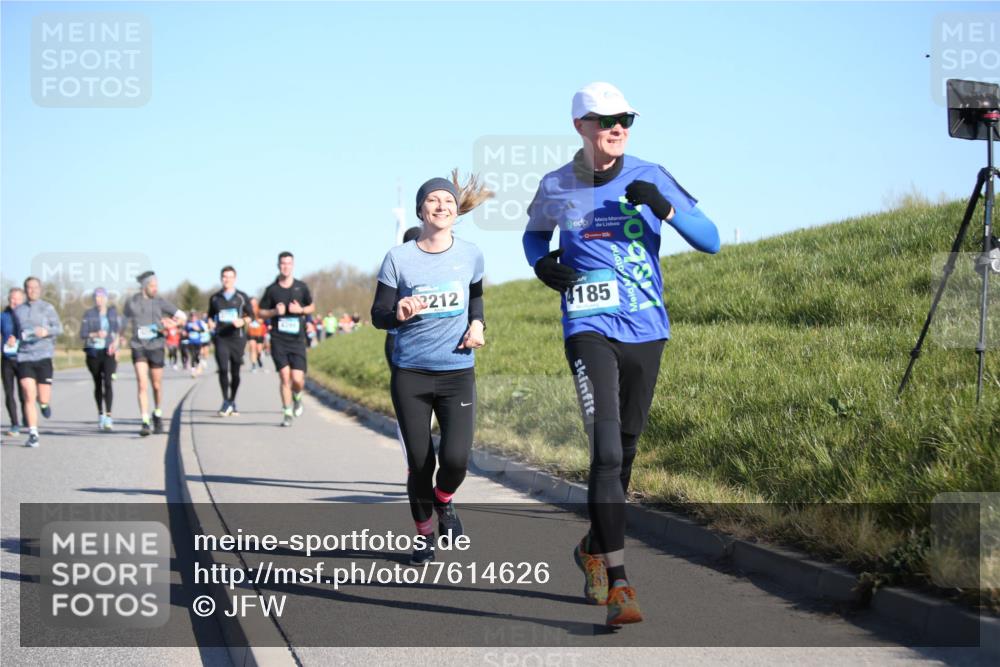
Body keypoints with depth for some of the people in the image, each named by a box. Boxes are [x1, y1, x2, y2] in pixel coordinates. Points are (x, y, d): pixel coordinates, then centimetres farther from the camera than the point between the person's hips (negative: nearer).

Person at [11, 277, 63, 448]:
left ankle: (44, 403, 36)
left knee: (43, 398, -2)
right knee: (29, 396, -12)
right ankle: (33, 435, -8)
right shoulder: (18, 311, 13)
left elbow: (58, 328, -1)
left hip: (44, 356, -1)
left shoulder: (47, 308, 5)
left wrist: (47, 331, -21)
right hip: (24, 357, 1)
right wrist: (12, 338, 2)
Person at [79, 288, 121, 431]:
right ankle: (100, 414, 25)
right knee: (98, 384, 10)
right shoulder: (89, 314, 2)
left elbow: (118, 329, 18)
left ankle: (108, 417, -22)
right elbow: (82, 333, -3)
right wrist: (95, 334, -20)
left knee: (107, 381, -16)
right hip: (93, 352, 0)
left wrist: (115, 341, 1)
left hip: (108, 352, 0)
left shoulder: (113, 312, 8)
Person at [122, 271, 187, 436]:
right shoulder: (131, 302, 1)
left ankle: (158, 414, 36)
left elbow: (182, 317, 3)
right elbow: (126, 321, 21)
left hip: (156, 347, 1)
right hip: (138, 348, -1)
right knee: (142, 384, -14)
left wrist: (172, 324, -16)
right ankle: (145, 423, -16)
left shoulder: (160, 302, -1)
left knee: (156, 385, 10)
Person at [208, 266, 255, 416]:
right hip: (221, 337, 0)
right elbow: (210, 315, 22)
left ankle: (232, 401, 21)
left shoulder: (242, 297, 6)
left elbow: (251, 316, 9)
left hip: (237, 337, 0)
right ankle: (226, 402, -10)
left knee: (235, 371, 5)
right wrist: (210, 322, 0)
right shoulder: (215, 298, 11)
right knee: (223, 369, -15)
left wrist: (243, 321, -11)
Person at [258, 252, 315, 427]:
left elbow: (312, 307, 17)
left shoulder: (301, 287, 5)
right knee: (284, 376, -9)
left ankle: (297, 397, 28)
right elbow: (261, 312, 9)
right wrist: (274, 311, -11)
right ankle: (287, 413, 3)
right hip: (278, 340, 0)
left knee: (297, 379, -7)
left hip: (297, 340, 0)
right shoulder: (272, 289, 2)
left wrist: (301, 310, -5)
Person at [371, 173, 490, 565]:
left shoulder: (470, 255, 2)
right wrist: (398, 313, -24)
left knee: (455, 458, -13)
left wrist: (477, 324, 2)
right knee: (419, 462, 2)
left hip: (458, 373, 1)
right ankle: (424, 534, 25)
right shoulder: (399, 258, -5)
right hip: (410, 373, -1)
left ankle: (443, 501, 22)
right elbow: (378, 315, -2)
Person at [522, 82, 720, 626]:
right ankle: (618, 584, -19)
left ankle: (593, 549, 38)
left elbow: (710, 241, -1)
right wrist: (542, 262, 0)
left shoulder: (649, 178, 2)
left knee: (624, 449, 14)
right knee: (606, 450, -17)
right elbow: (534, 233, 23)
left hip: (646, 331, 3)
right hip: (589, 329, -3)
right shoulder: (556, 188, 2)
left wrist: (665, 208, -18)